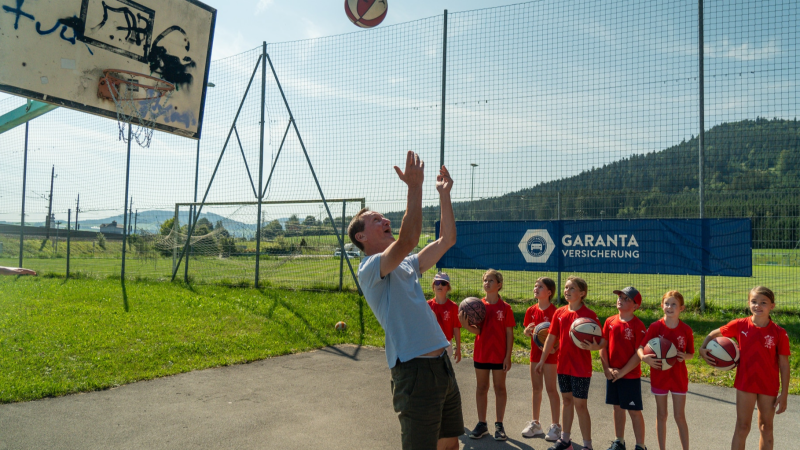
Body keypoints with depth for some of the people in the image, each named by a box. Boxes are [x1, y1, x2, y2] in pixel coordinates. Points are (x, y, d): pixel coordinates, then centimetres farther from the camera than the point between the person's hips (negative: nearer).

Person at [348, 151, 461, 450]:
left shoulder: (407, 265, 17)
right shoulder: (370, 268, -10)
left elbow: (446, 239, 19)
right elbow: (408, 240, -28)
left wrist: (444, 194, 13)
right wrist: (414, 186, -25)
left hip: (442, 366, 9)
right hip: (415, 371, -9)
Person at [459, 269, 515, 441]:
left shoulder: (505, 308, -5)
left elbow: (509, 334, -4)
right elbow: (477, 330, -7)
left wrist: (508, 356, -8)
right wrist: (466, 324, -26)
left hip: (499, 355, -2)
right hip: (481, 354, 2)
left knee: (500, 388, 7)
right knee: (481, 387, 10)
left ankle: (499, 425, 18)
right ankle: (482, 424, 21)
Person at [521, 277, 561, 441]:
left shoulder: (553, 311, -13)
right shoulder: (531, 311, 4)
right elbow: (526, 332, 10)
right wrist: (528, 330, -12)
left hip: (550, 354, -6)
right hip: (535, 352, 6)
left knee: (551, 389, 1)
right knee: (536, 388, 13)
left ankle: (555, 425, 12)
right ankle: (535, 423, 24)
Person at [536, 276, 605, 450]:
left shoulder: (589, 315, -12)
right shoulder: (559, 313, 4)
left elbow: (603, 340, -12)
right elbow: (551, 337, 10)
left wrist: (595, 347, -33)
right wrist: (543, 359, 11)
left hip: (581, 367, -5)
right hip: (563, 364, 5)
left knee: (580, 404, 0)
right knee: (567, 400, 17)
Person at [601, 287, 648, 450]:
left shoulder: (638, 325, -12)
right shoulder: (610, 321, 3)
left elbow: (639, 354, -14)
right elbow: (603, 346, 5)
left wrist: (622, 372, -15)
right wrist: (607, 369, -4)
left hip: (631, 375, -5)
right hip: (612, 374, 5)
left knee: (634, 411, 2)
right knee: (617, 407, 16)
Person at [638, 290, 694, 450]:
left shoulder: (686, 330, -6)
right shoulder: (655, 327, -8)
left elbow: (691, 354, 4)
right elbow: (640, 347, -7)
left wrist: (684, 356, -19)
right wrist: (644, 357, -28)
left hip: (679, 376, 0)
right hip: (659, 375, 0)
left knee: (680, 416, 5)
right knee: (661, 415, 11)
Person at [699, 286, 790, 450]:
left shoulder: (779, 333, -9)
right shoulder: (740, 325, -7)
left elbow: (784, 365, -5)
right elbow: (715, 333, 8)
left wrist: (784, 394, -6)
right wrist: (703, 348, -9)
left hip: (769, 386, 0)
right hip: (745, 383, 0)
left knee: (766, 428, 14)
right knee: (742, 427, 5)